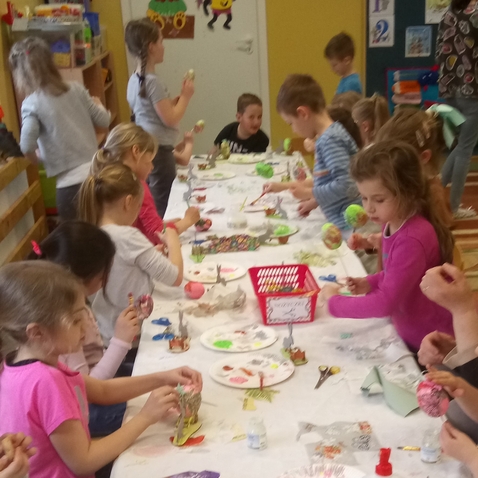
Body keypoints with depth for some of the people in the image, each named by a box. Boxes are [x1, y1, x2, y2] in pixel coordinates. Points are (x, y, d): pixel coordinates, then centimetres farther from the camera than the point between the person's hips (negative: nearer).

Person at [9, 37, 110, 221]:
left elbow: (27, 146, -16)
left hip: (71, 183, -5)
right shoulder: (76, 89, 4)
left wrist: (37, 159, 7)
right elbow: (104, 121, 10)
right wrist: (97, 104, 33)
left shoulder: (32, 103, -8)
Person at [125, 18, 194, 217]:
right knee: (163, 206, -2)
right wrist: (186, 96, -7)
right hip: (159, 150, -10)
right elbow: (170, 119, -19)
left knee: (150, 204, 15)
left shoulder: (134, 79, 10)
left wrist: (181, 95, 10)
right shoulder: (152, 81, -19)